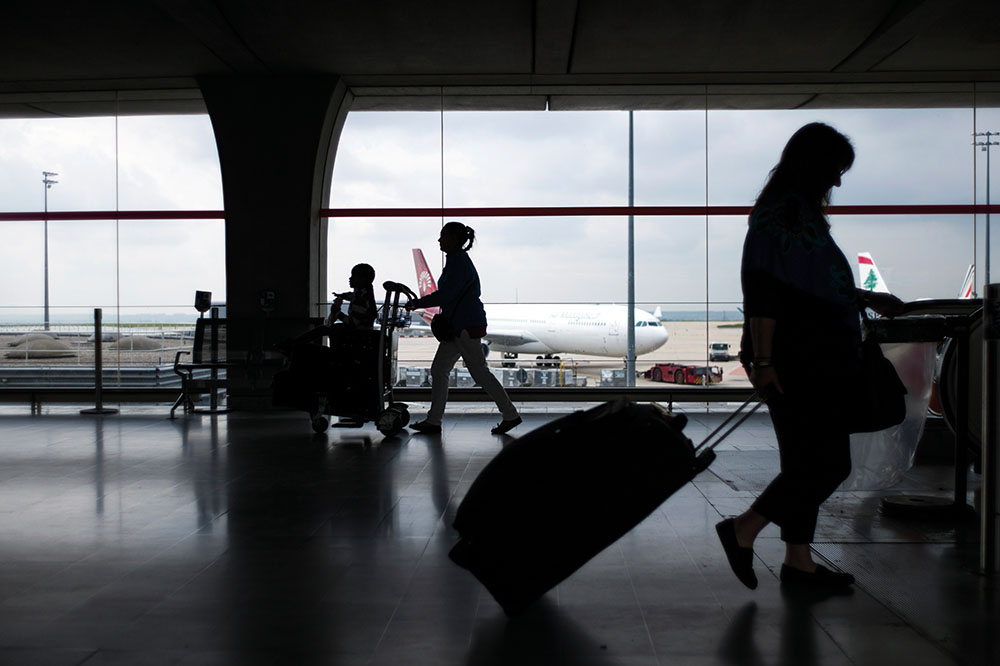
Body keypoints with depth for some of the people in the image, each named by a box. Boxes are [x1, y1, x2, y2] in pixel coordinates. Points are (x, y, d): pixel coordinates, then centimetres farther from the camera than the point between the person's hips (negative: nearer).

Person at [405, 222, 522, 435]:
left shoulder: (460, 262, -16)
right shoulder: (457, 260, 15)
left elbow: (445, 295, -22)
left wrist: (417, 303, -16)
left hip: (468, 326, -11)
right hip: (459, 326, 11)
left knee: (480, 373, -4)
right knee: (439, 370, 9)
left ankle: (510, 415, 5)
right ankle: (433, 420, 13)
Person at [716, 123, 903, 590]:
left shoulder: (801, 212, 17)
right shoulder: (782, 214, -14)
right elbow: (762, 292, -22)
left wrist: (867, 299, 33)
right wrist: (763, 360, -25)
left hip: (812, 362, 10)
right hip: (795, 363, -10)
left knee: (809, 463, 13)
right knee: (828, 463, -6)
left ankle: (798, 561, 21)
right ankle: (742, 531, 4)